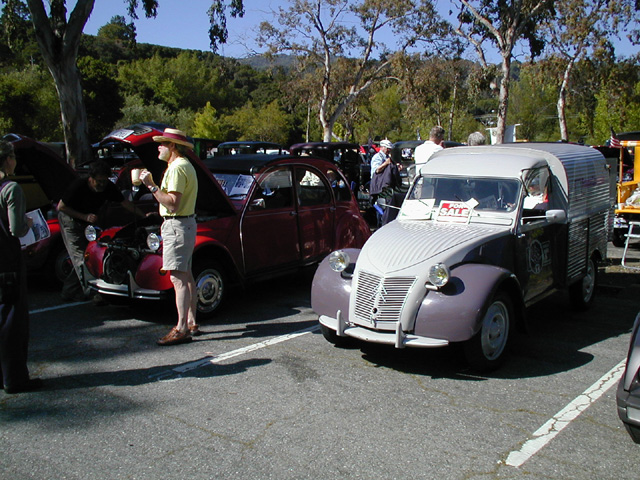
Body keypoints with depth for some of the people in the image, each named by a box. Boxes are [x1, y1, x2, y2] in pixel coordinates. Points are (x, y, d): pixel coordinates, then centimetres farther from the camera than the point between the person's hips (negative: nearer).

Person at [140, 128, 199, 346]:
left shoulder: (177, 168, -16)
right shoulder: (185, 166, 18)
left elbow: (173, 204, -24)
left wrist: (151, 185, -21)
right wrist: (152, 184, 16)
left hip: (177, 225, -11)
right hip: (186, 224, 11)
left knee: (178, 278, -11)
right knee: (186, 276, 14)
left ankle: (181, 330, -10)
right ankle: (191, 323, 20)